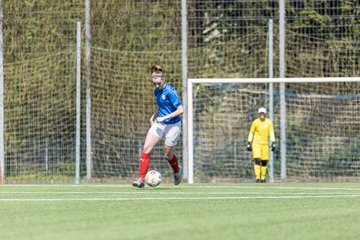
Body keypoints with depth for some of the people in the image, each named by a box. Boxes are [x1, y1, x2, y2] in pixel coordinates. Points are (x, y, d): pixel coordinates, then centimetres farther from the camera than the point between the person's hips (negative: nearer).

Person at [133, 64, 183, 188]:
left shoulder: (170, 92, -20)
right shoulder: (157, 91, 4)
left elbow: (180, 110, -21)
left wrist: (164, 118, -22)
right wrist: (154, 116, 7)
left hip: (173, 125, -7)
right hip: (160, 123, 7)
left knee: (167, 155, 7)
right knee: (146, 148, -10)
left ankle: (177, 171, 41)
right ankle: (141, 179, -10)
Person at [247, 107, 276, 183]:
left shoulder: (269, 122, 0)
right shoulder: (255, 122, -4)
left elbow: (271, 133, -4)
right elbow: (251, 133, 4)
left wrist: (273, 143, -13)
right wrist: (249, 143, 1)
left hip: (265, 144, 2)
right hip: (256, 143, -2)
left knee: (264, 161, 4)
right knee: (257, 160, -15)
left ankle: (263, 177, 18)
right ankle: (257, 177, -17)